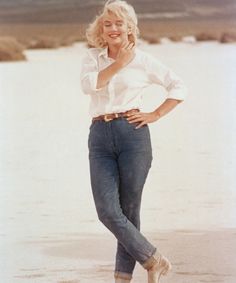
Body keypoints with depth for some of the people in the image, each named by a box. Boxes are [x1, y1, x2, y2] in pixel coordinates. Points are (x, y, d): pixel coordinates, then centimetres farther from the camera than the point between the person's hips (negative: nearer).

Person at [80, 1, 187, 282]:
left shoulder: (143, 60, 4)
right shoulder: (92, 56, 11)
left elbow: (179, 87, 8)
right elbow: (88, 84, -9)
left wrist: (155, 114, 0)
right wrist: (119, 64, -8)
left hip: (132, 134, -2)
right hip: (100, 137, 2)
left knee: (129, 210, 0)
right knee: (107, 211, -9)